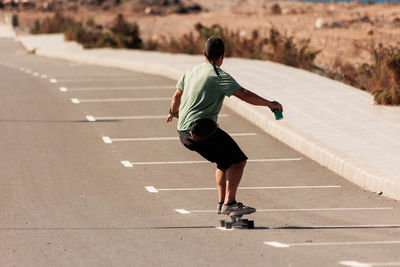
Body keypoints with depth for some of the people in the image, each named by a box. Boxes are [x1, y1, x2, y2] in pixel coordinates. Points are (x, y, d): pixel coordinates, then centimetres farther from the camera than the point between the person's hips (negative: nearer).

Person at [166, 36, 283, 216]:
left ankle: (222, 204, 21)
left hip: (184, 133, 9)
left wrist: (173, 113, 50)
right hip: (203, 131, -9)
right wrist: (270, 104, -9)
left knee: (226, 161, 22)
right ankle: (229, 203, -18)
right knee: (238, 160, -8)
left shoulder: (191, 72, 15)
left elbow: (177, 96, 30)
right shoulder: (219, 76, -10)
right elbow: (245, 95, -17)